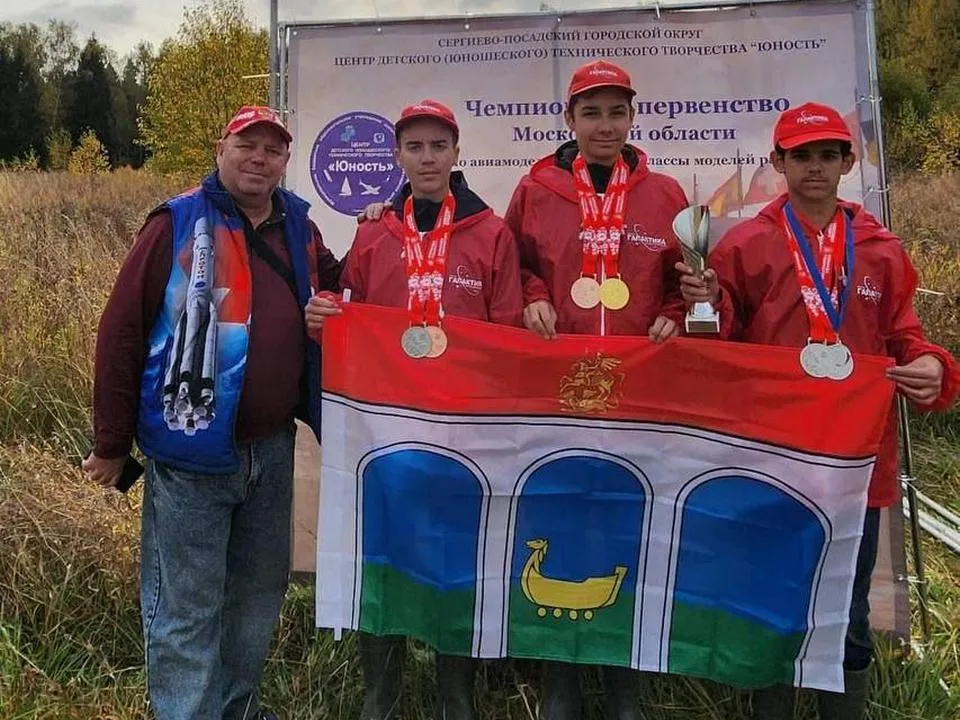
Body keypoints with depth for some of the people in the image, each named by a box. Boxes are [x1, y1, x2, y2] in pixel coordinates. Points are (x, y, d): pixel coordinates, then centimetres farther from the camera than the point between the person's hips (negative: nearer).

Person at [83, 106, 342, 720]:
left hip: (272, 450, 6)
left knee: (260, 594, 19)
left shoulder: (299, 227, 8)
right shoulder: (179, 225, -8)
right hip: (191, 453, -6)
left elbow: (332, 286, 26)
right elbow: (121, 332, -8)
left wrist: (327, 312, 1)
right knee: (186, 609, 5)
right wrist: (112, 443, -7)